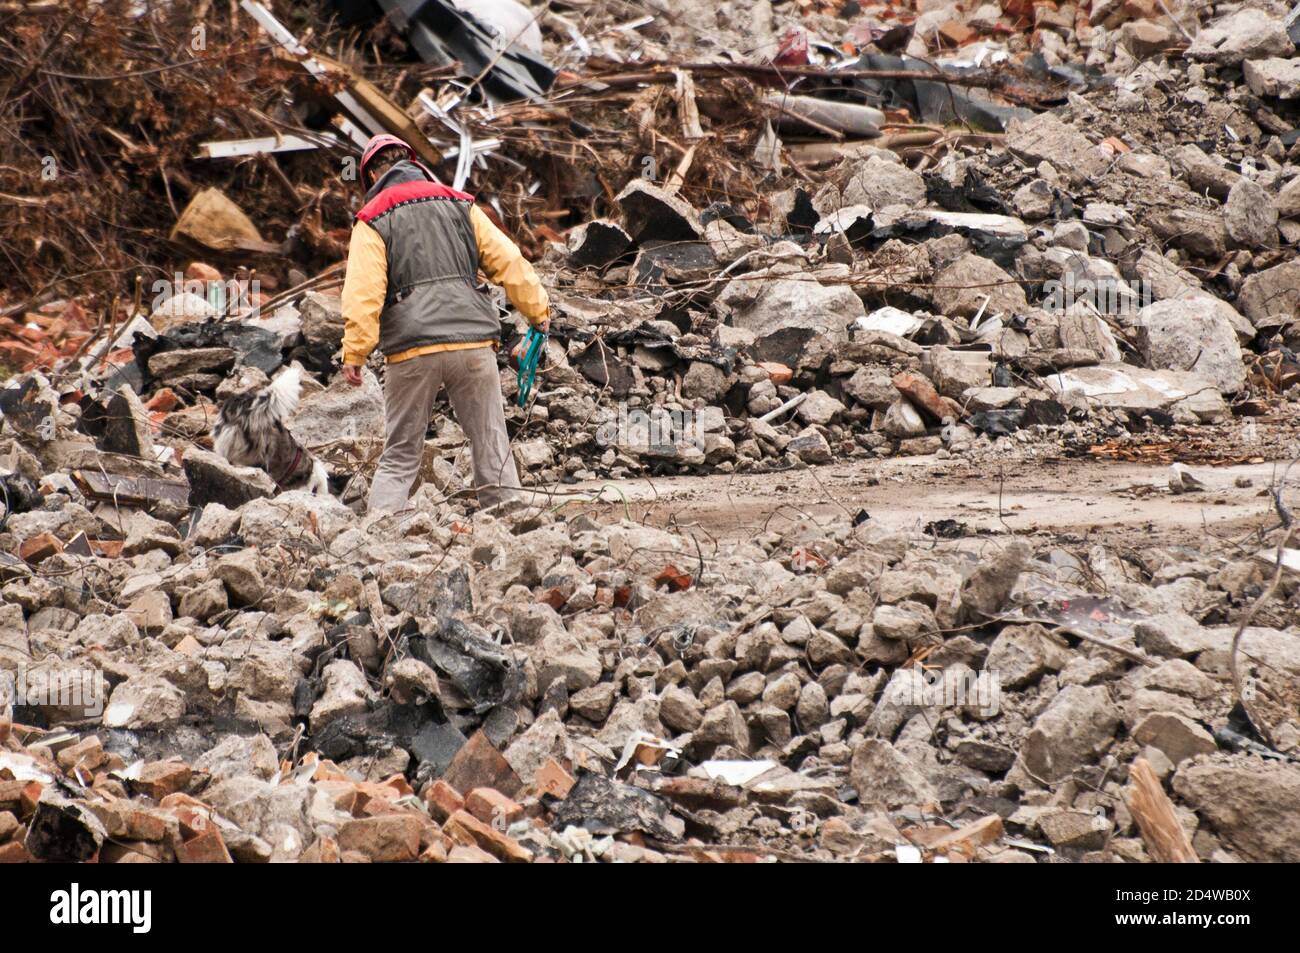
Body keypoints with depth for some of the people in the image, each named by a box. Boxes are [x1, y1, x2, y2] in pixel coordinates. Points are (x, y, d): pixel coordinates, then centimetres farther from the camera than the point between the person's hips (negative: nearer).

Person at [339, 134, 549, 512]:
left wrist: (354, 354, -7)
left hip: (411, 347, -2)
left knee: (400, 456, 6)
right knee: (492, 449, 6)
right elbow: (509, 261, 10)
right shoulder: (460, 205, 14)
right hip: (473, 339, 2)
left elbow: (363, 292, -6)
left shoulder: (372, 220, 5)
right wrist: (538, 309, 19)